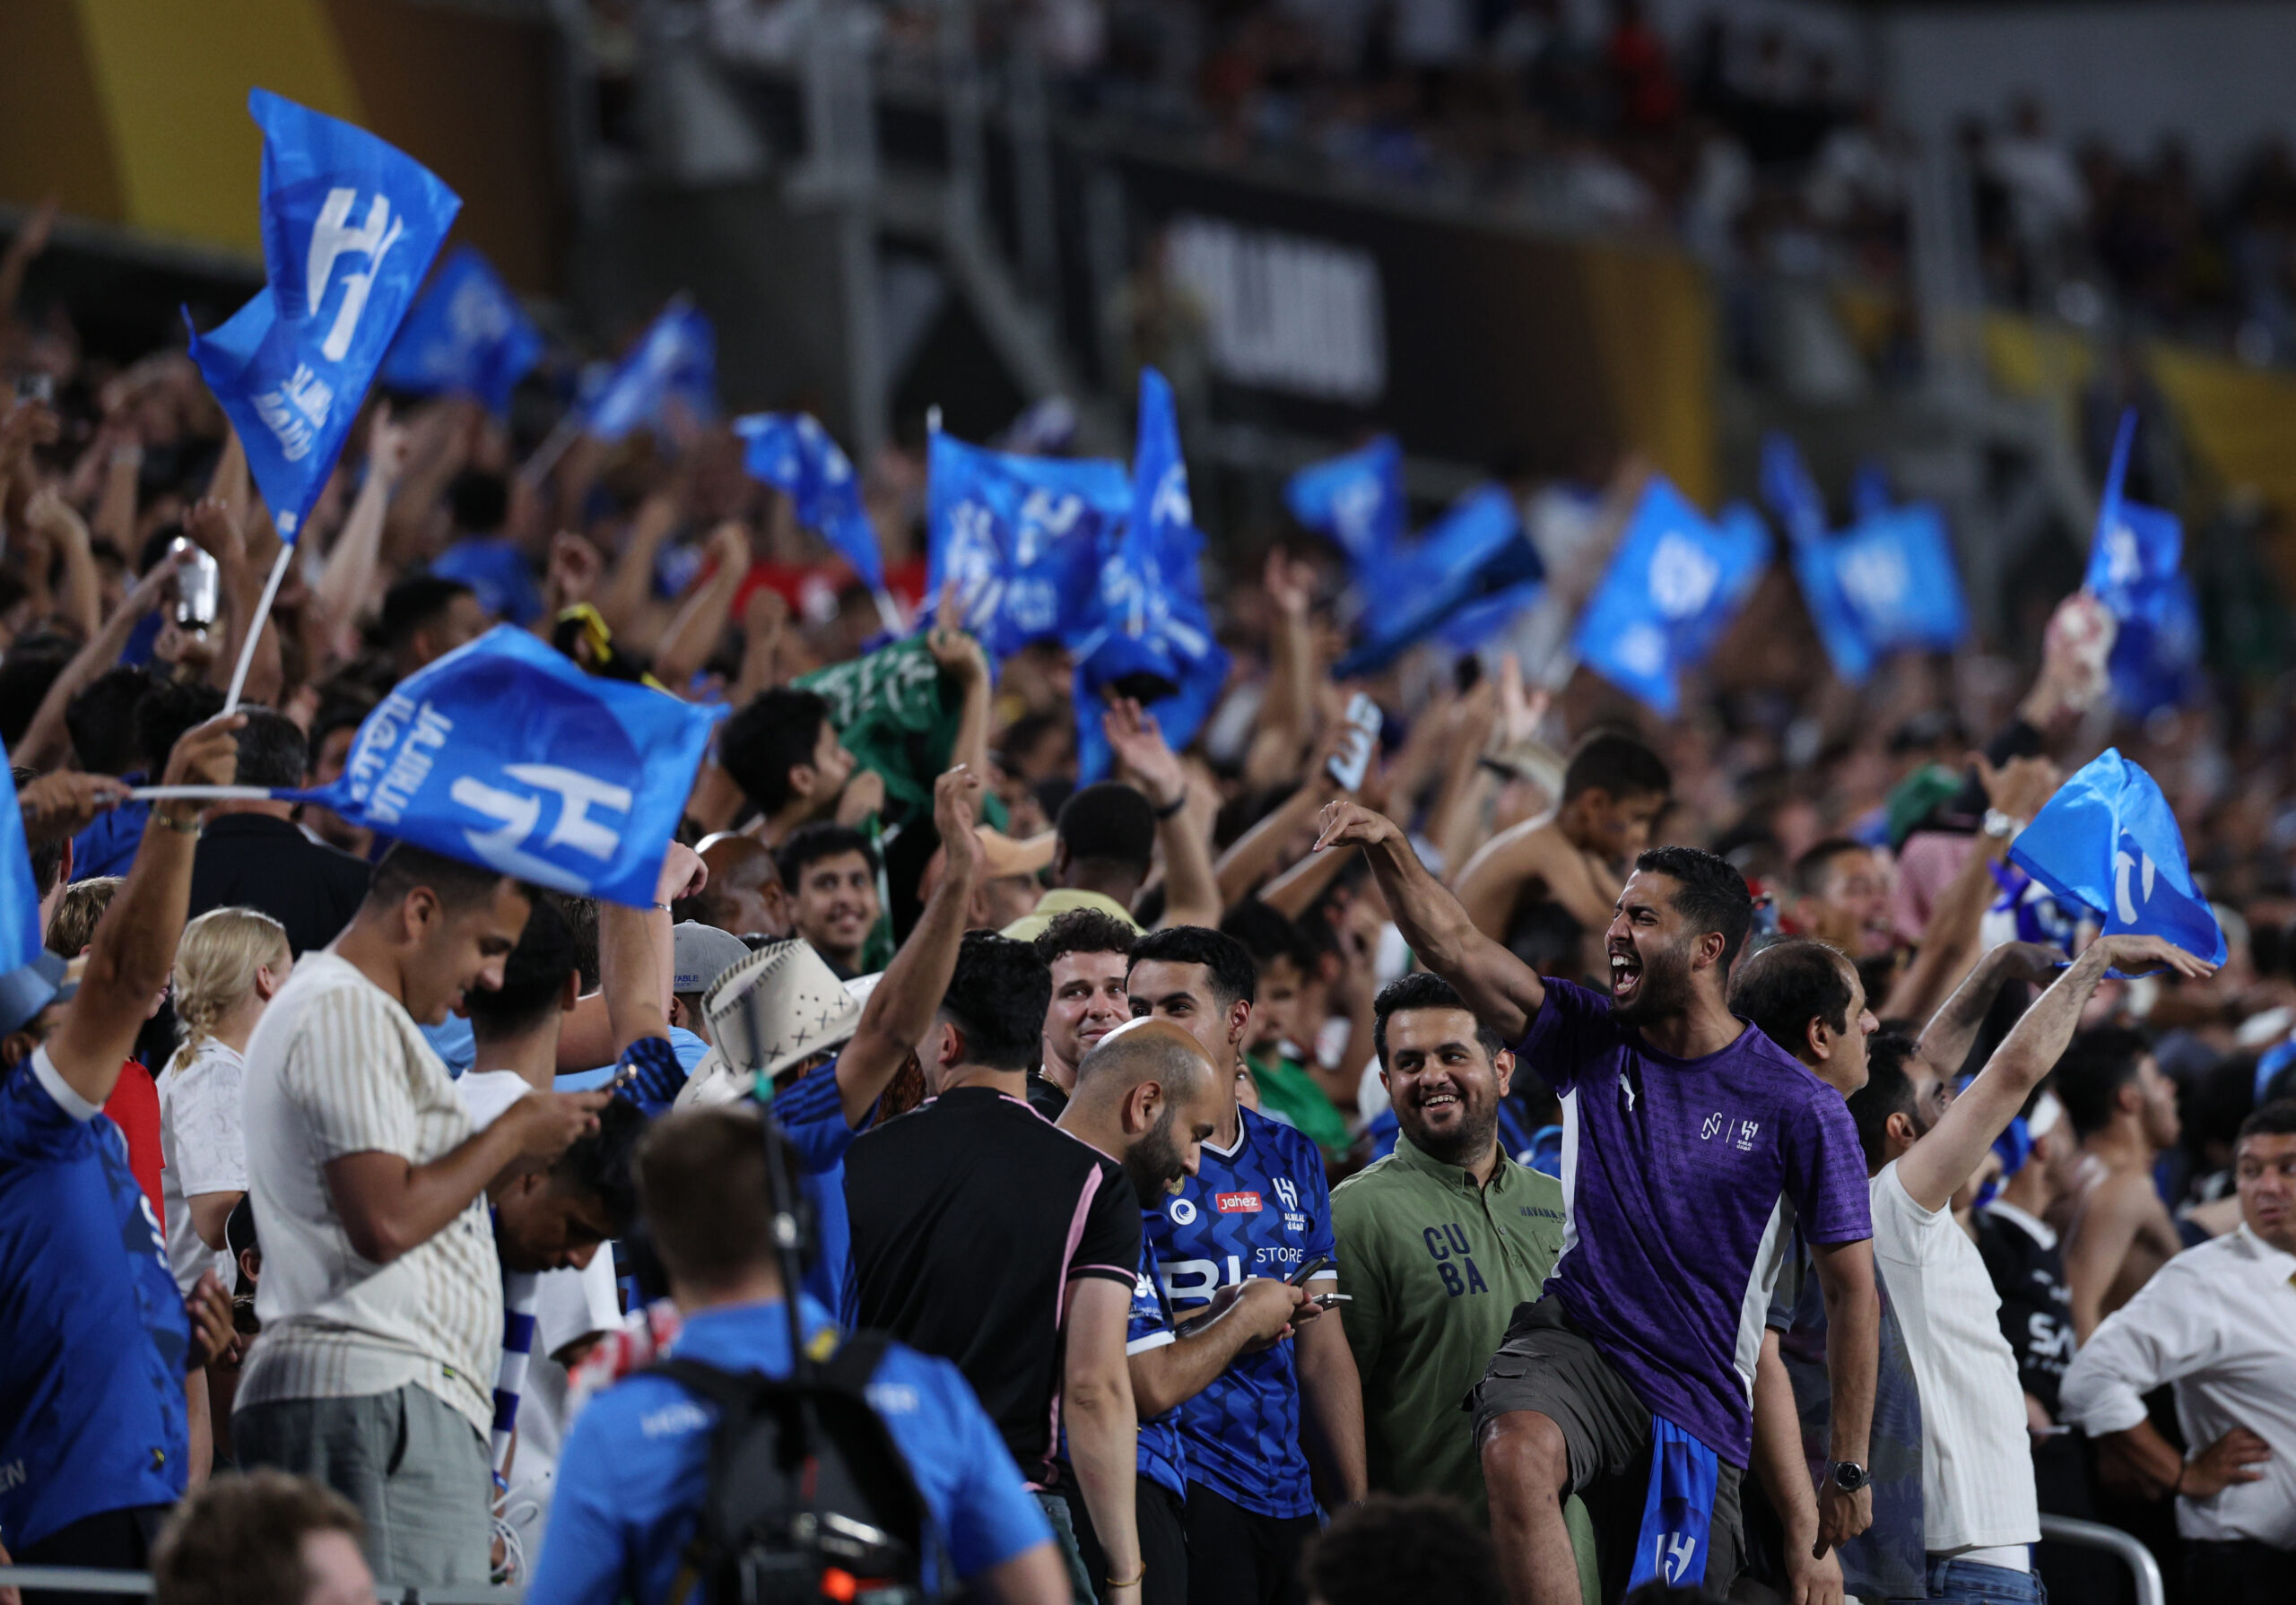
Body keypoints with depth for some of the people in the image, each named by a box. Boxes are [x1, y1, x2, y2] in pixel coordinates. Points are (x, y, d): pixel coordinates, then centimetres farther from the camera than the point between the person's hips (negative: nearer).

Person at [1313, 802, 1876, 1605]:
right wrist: (1387, 845, -24)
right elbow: (1454, 945, -6)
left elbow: (1852, 1288, -1)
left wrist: (1850, 1470, -1)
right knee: (1516, 1450, -34)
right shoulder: (1591, 1041, 3)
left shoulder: (1800, 1108, -6)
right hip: (1575, 1343, 1)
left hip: (1701, 1403, -1)